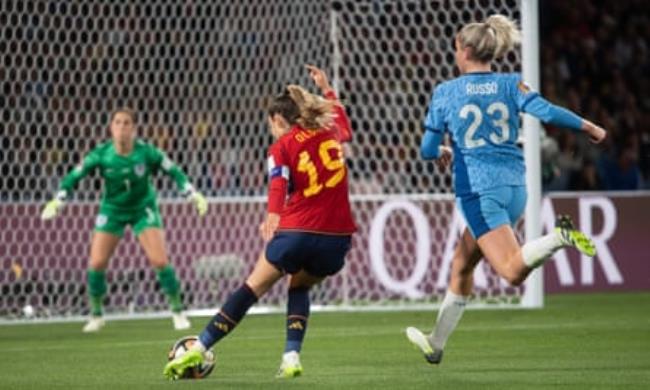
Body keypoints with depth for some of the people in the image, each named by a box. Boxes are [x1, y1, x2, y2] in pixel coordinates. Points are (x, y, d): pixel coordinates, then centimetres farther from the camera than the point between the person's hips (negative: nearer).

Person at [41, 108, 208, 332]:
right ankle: (96, 315, 12)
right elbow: (74, 177, -11)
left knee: (160, 261, -13)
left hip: (143, 209, -1)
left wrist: (194, 196, -12)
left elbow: (174, 172, -9)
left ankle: (177, 311, 3)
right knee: (97, 263, -8)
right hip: (112, 210, 1)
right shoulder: (102, 154, -18)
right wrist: (57, 202, -21)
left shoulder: (146, 152, -20)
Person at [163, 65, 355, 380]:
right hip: (337, 238, 4)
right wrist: (326, 89, 52)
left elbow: (278, 184, -20)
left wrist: (272, 217, -35)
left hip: (298, 233, -4)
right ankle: (292, 357, 10)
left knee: (254, 286, 9)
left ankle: (199, 348, 9)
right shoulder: (330, 132, 14)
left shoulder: (282, 147, 1)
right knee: (300, 287, 27)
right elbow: (343, 122, 40)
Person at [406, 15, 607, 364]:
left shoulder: (445, 92, 0)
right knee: (461, 265, 19)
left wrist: (442, 153, 28)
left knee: (512, 271, -15)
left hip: (478, 189, -5)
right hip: (514, 185, 5)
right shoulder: (511, 84, 4)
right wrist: (588, 127, 2)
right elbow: (546, 112, -11)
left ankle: (559, 237, -41)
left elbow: (427, 149, 4)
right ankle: (436, 344, 28)